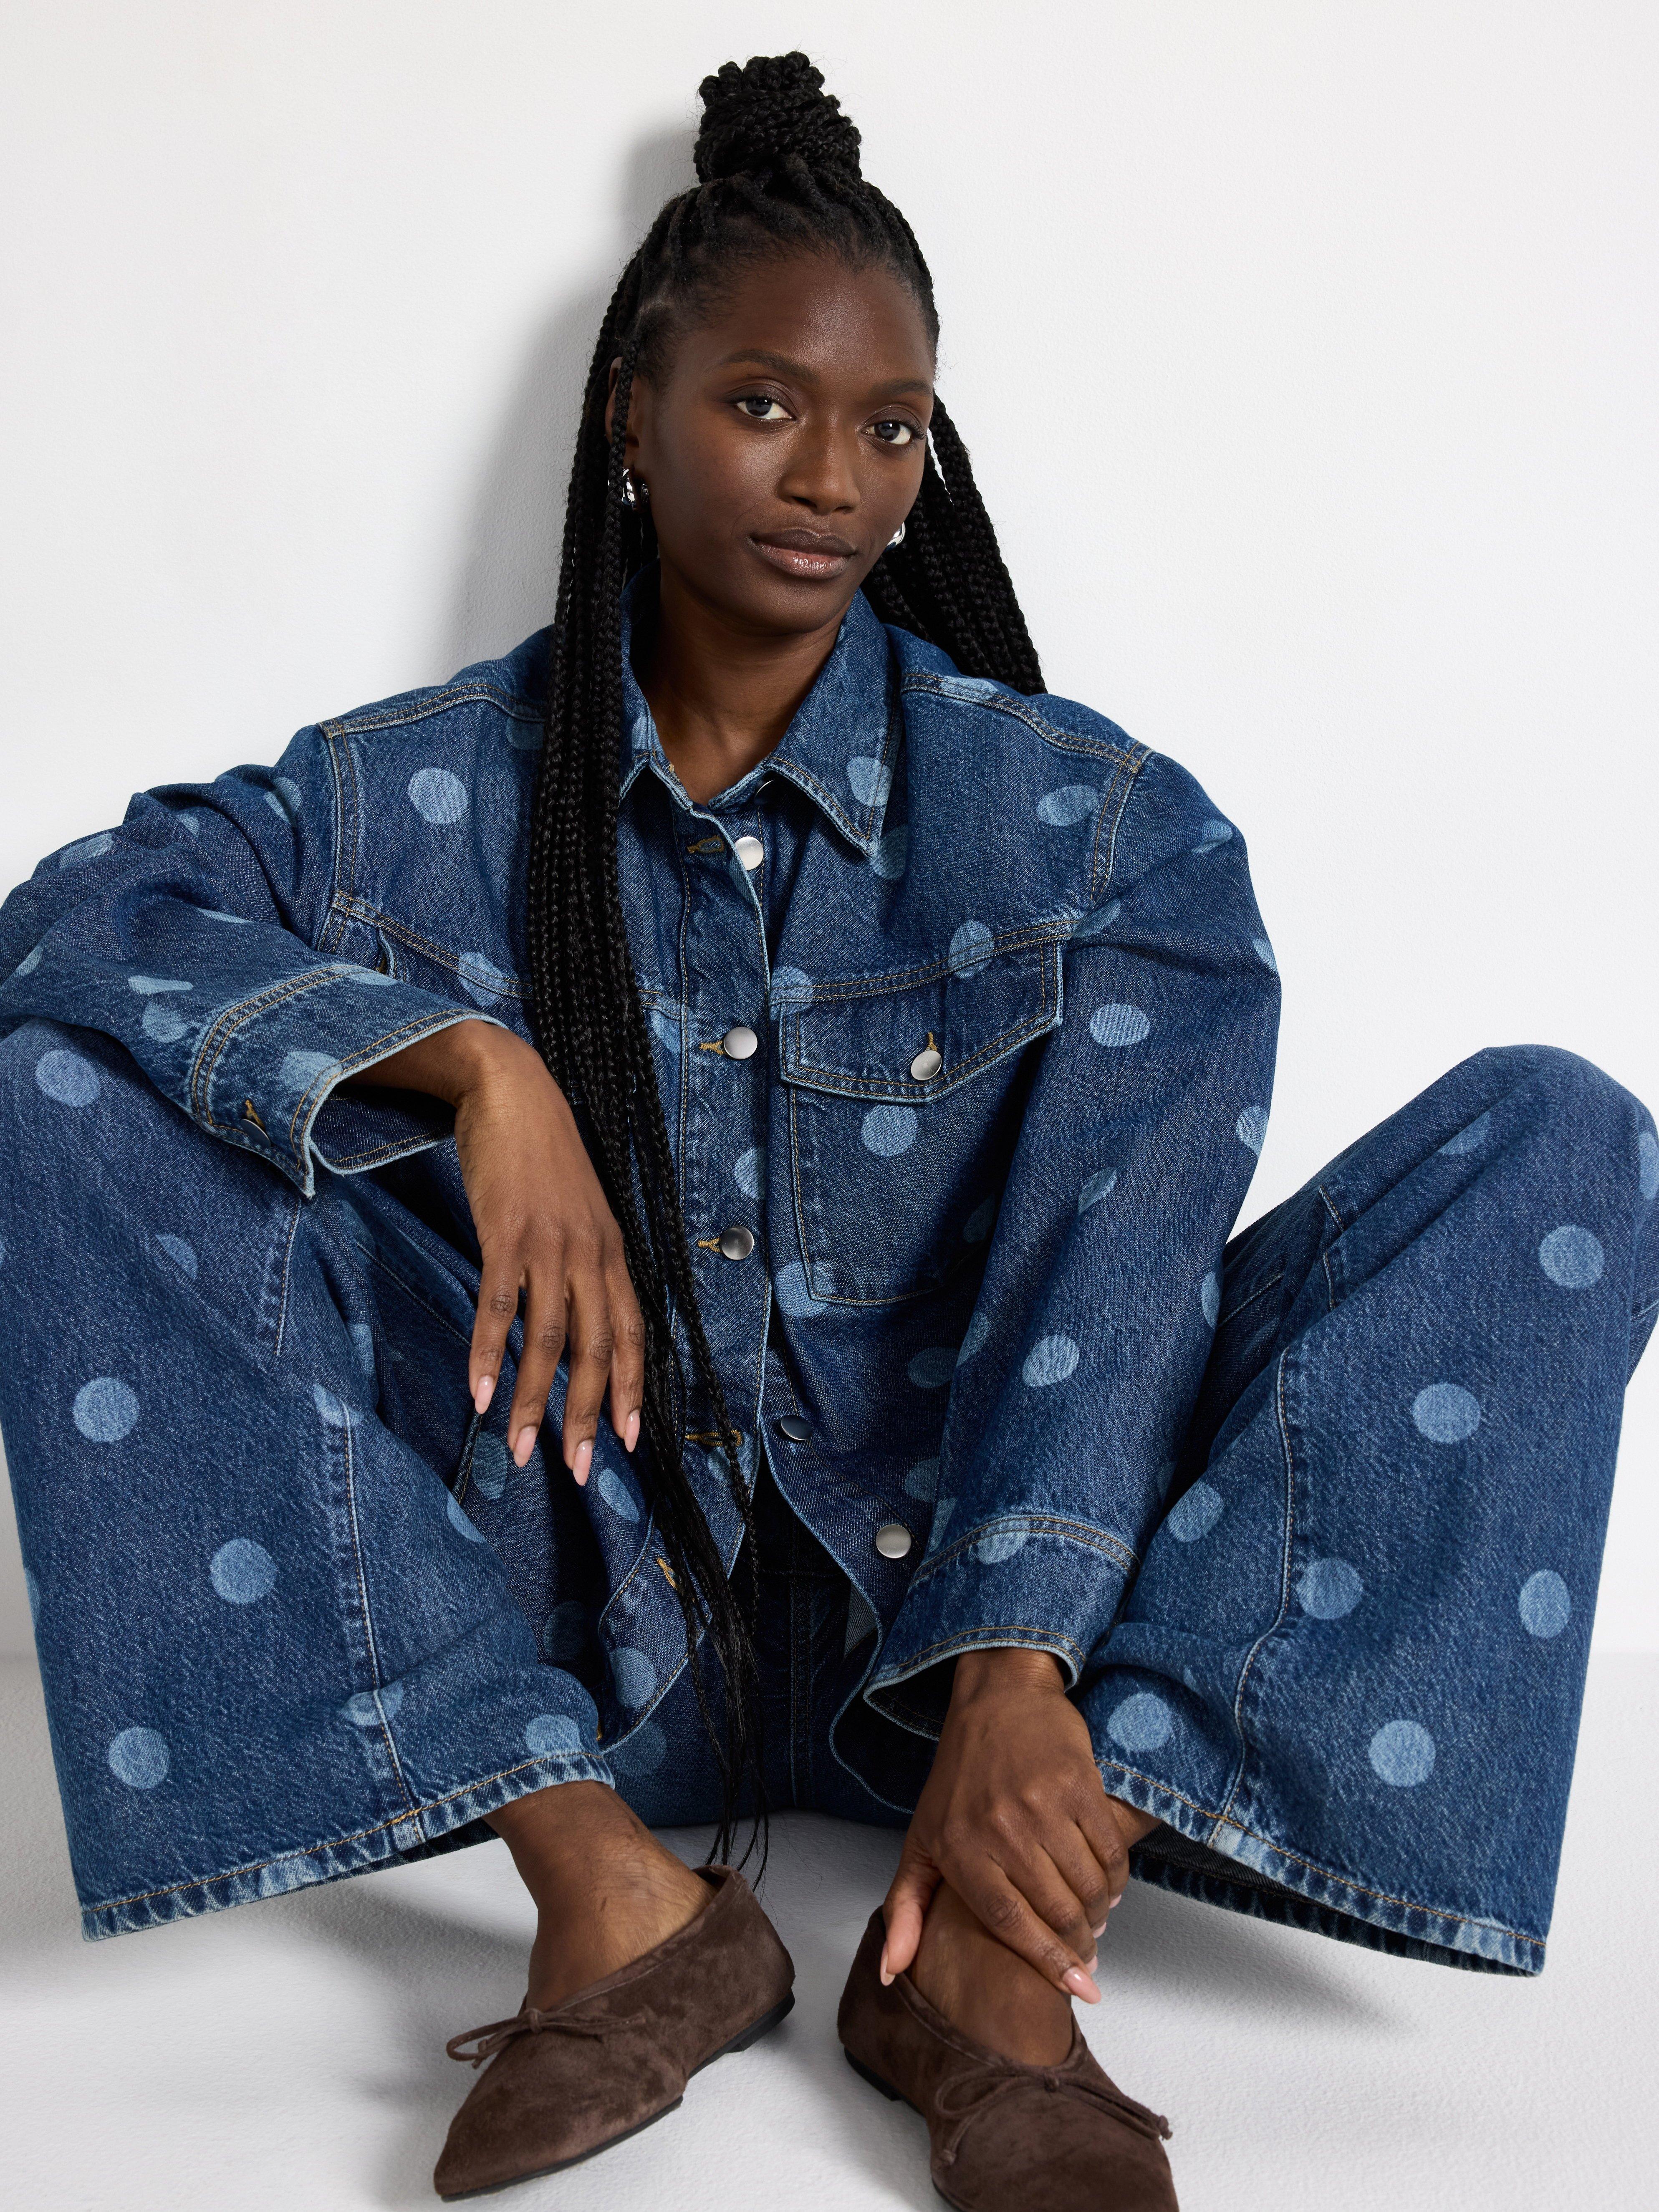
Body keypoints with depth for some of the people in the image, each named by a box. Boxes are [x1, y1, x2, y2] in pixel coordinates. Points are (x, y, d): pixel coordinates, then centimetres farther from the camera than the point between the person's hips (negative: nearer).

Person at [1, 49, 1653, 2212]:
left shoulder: (1107, 831, -1)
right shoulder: (428, 795, 2)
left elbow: (1112, 1258, -15)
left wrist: (1016, 1683, -30)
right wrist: (473, 1060, -28)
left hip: (947, 1608, 0)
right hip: (574, 1621, 1)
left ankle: (993, 1947, -26)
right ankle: (606, 1890, -21)